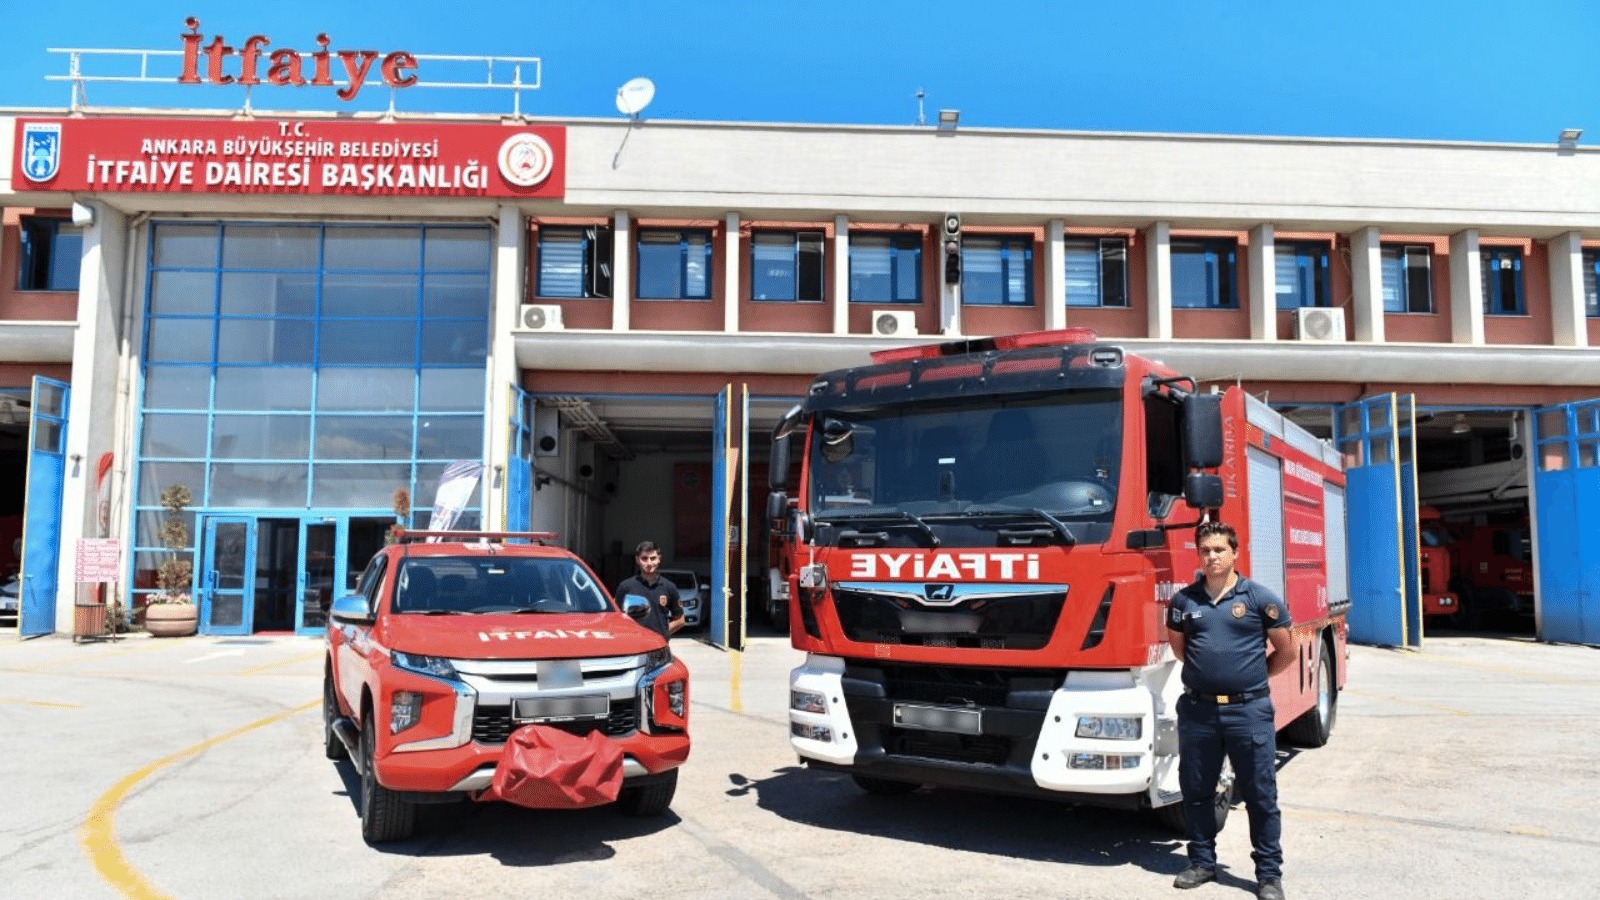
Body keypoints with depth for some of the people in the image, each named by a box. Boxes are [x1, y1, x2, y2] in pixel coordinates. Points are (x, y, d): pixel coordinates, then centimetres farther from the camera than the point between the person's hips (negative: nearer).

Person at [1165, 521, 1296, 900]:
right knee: (1196, 792, 12)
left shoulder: (1260, 598, -2)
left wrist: (1250, 679, 9)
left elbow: (1286, 652, 6)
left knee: (1261, 795, 4)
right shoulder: (1183, 600, 5)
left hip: (1248, 711, -3)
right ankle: (1202, 862, 27)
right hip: (1197, 710, 3)